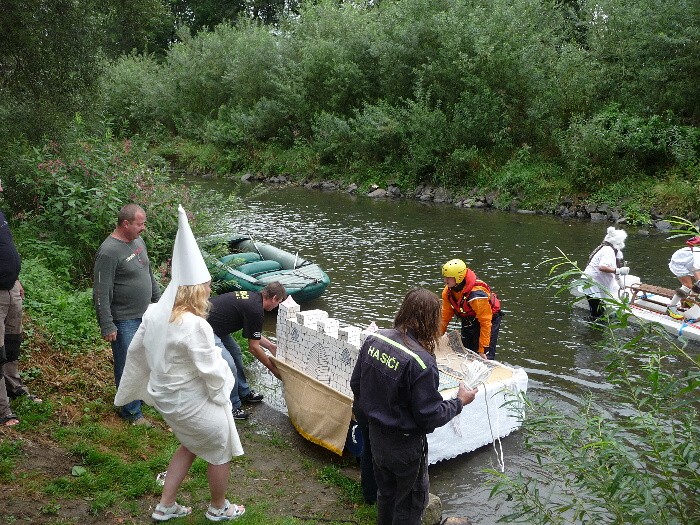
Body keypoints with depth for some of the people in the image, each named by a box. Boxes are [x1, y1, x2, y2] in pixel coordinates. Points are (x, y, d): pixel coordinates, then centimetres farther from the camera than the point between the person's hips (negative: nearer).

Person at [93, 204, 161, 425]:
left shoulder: (138, 241, 6)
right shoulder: (109, 252, -20)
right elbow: (101, 293, -20)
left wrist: (158, 299, 22)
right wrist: (107, 327, -19)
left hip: (145, 316, 8)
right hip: (124, 321, -8)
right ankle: (132, 412, 15)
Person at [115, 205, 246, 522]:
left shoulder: (155, 313, -6)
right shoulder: (194, 326, -30)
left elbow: (136, 351, 6)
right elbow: (211, 369, -23)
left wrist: (130, 391, 21)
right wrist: (222, 391, -2)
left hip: (165, 397, 8)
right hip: (193, 404, -8)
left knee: (189, 447, 30)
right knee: (220, 453, 17)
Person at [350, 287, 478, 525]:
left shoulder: (374, 339, -11)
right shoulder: (421, 362, -31)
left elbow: (356, 383, 1)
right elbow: (430, 416, -23)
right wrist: (459, 402, -7)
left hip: (376, 434, 6)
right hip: (404, 444, -6)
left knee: (385, 492, 29)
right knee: (410, 502, 19)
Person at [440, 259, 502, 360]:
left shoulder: (477, 294, -37)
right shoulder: (448, 291, -15)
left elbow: (485, 322, -30)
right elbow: (445, 315, 0)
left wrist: (483, 349, -27)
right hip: (468, 321, 7)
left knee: (486, 357, -13)